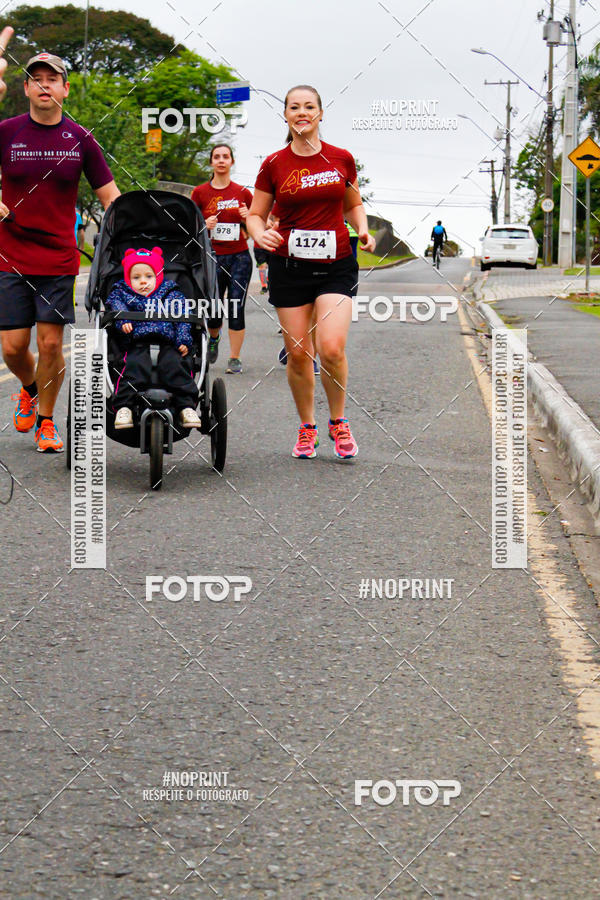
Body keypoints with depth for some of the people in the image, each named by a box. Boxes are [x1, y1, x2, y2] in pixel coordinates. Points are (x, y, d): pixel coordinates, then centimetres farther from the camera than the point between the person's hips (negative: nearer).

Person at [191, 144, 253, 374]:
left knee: (236, 308, -7)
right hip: (212, 258, 0)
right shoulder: (200, 192, 4)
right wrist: (204, 225, -13)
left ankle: (234, 359, 2)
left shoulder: (242, 192, 5)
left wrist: (248, 218, -9)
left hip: (239, 258, 0)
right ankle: (214, 338, 36)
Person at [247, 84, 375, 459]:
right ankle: (307, 428, 21)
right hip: (289, 268, 1)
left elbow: (354, 204, 18)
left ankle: (339, 422, 8)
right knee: (298, 353, 2)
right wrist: (260, 233, -15)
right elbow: (255, 215, 7)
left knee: (332, 348, -15)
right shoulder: (274, 165, 0)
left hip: (336, 265, -1)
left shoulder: (341, 159, 3)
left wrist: (363, 231, 0)